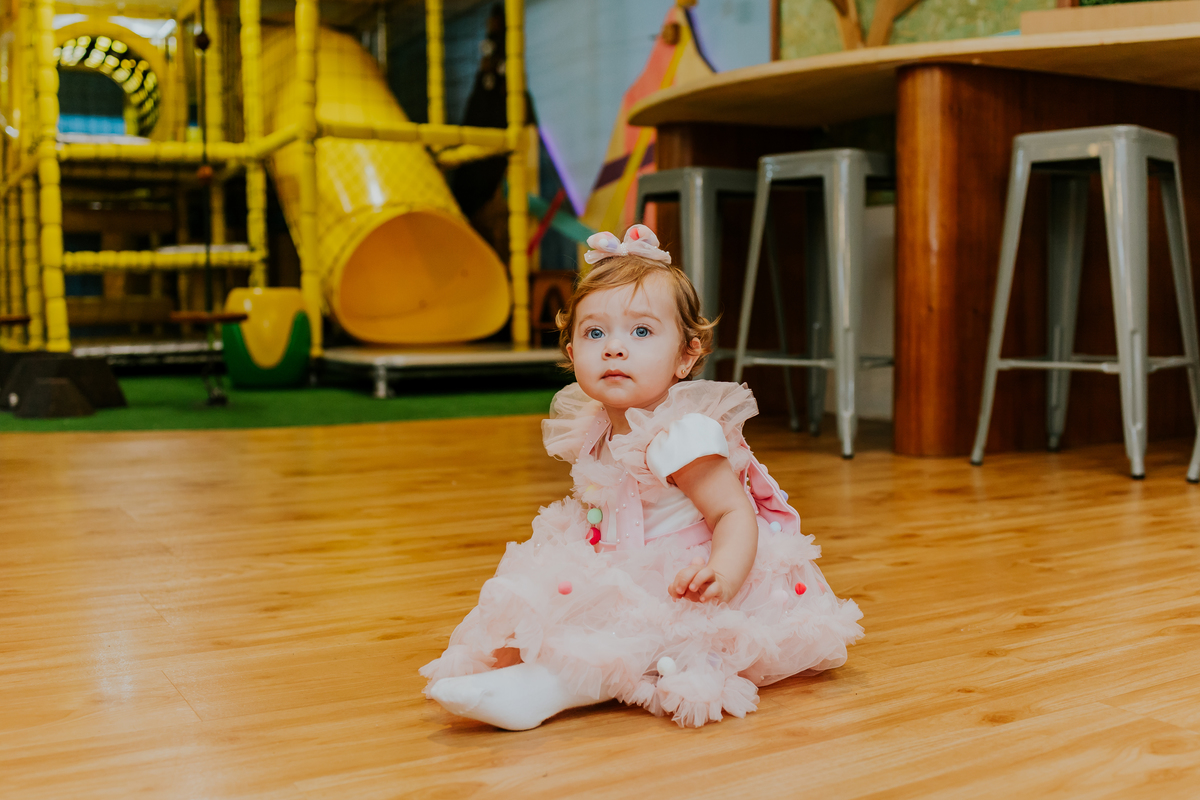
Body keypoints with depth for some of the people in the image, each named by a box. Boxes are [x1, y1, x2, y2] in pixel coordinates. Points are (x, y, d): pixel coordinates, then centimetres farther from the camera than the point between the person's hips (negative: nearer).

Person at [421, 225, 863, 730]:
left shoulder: (683, 436, -22)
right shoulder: (597, 431, 5)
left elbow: (735, 514, -26)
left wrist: (724, 574, -45)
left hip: (674, 593, -10)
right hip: (627, 583, 10)